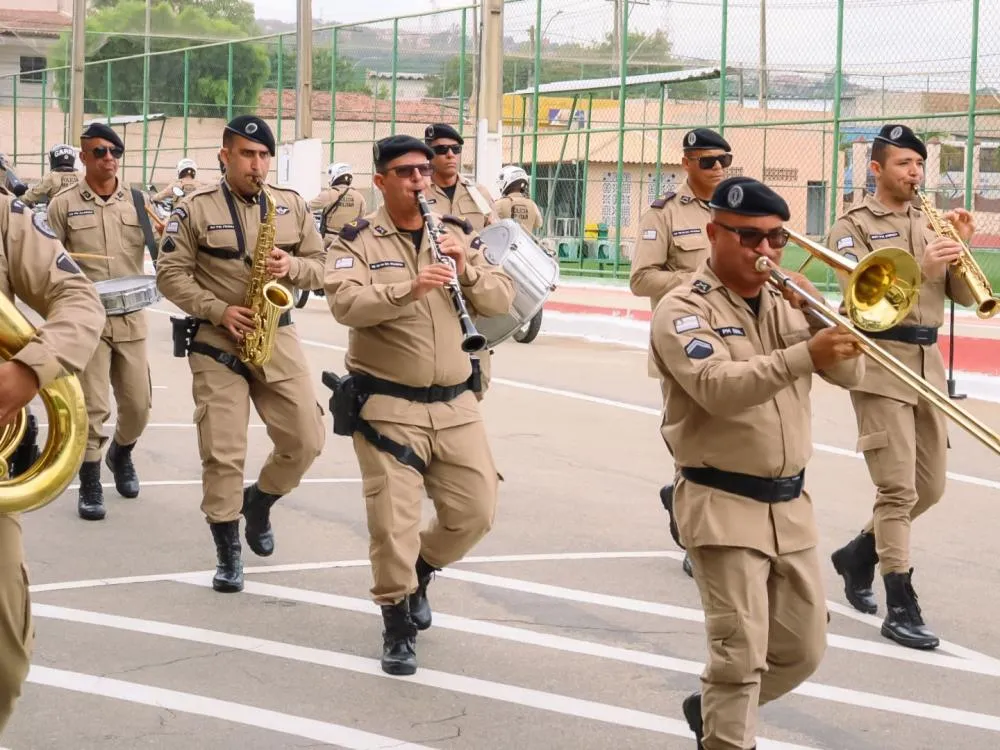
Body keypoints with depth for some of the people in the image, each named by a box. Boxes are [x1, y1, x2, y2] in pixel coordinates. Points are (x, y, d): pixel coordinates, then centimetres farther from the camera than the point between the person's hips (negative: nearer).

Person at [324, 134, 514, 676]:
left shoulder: (458, 234, 8)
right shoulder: (357, 240, -5)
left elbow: (502, 301, 3)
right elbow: (345, 304, -21)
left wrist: (467, 267, -15)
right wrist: (409, 288, -35)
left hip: (455, 404, 4)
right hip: (386, 404, -4)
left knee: (475, 512, 8)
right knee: (394, 522, -3)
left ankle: (419, 572, 36)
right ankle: (398, 627, 14)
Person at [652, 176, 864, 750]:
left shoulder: (786, 303, 9)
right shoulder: (684, 309, -9)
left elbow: (849, 373, 3)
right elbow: (718, 388, -27)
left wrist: (820, 317, -13)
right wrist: (806, 354, -37)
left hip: (790, 504, 7)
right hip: (723, 505, -6)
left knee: (803, 651, 15)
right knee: (741, 655, -10)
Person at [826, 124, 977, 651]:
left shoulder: (930, 223, 13)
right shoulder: (854, 225, -3)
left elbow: (964, 295, 9)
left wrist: (960, 248, -7)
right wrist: (920, 267, -26)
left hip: (927, 364, 6)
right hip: (880, 364, -6)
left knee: (929, 487, 12)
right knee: (898, 489, -9)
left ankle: (859, 553, 34)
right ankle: (900, 608, -3)